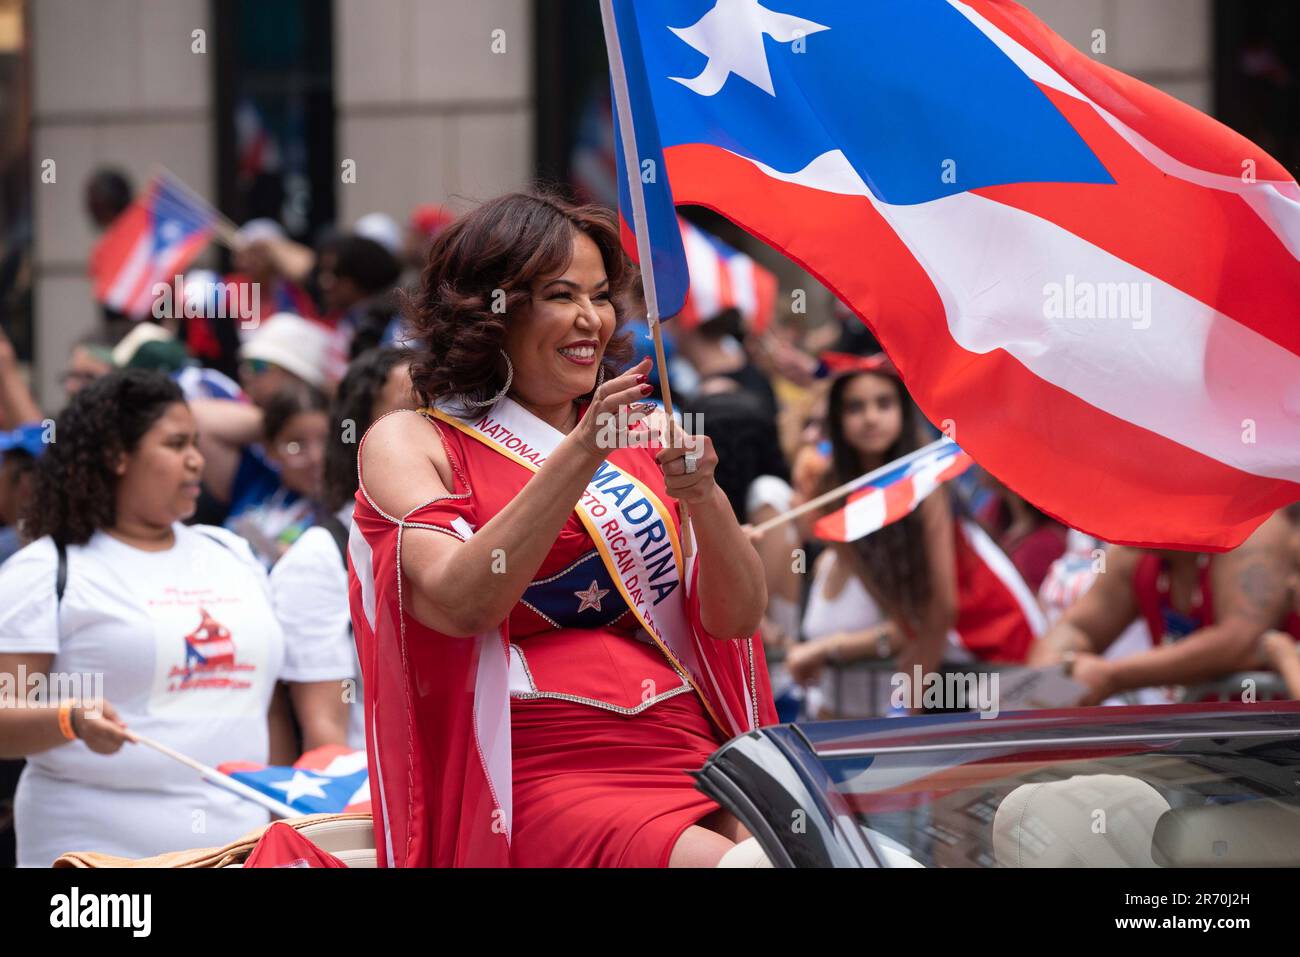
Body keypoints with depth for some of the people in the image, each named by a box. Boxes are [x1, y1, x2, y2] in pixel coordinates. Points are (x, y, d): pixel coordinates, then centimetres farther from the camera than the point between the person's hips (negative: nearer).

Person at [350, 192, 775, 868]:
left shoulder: (638, 435, 19)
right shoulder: (409, 444, 8)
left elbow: (739, 617, 11)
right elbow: (460, 603, -11)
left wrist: (704, 498, -8)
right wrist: (581, 456, -17)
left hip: (690, 757, 4)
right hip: (543, 779, -4)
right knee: (715, 862, -32)